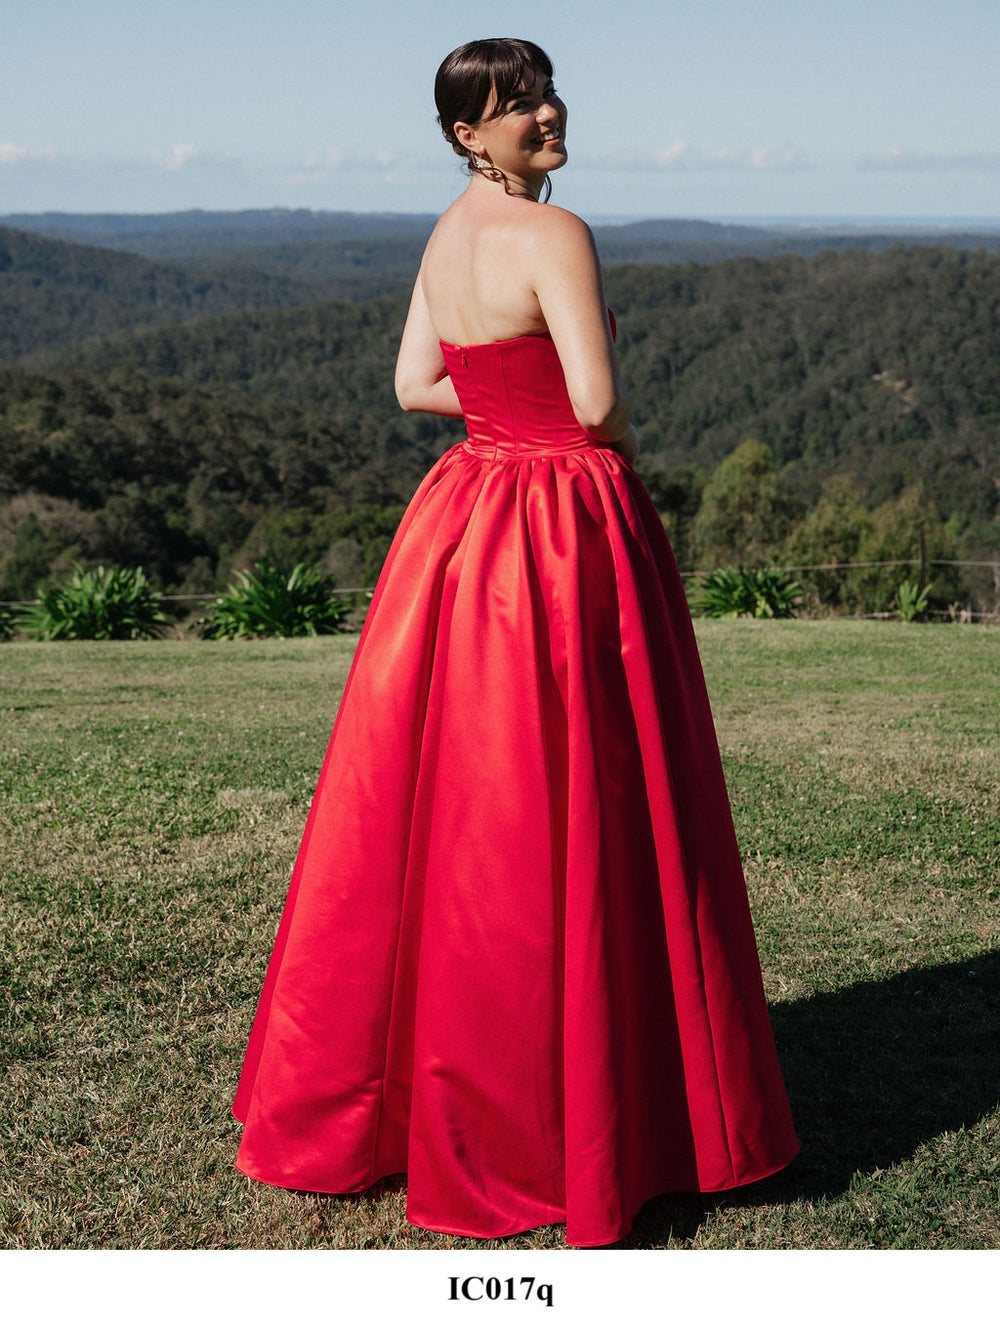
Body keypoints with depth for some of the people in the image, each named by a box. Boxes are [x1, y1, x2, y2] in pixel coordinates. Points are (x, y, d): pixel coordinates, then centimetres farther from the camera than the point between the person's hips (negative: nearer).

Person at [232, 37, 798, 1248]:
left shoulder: (449, 235, 12)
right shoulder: (555, 235, -15)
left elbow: (413, 386, 16)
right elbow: (600, 403, -20)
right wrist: (610, 419, 2)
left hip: (466, 522, 9)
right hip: (567, 534, -9)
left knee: (442, 808, 16)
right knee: (569, 821, 0)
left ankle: (355, 1094, 28)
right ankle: (553, 1116, 11)